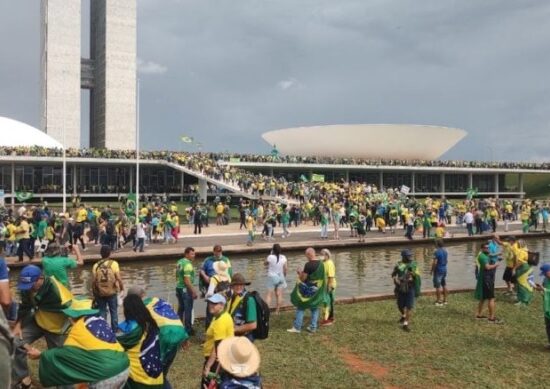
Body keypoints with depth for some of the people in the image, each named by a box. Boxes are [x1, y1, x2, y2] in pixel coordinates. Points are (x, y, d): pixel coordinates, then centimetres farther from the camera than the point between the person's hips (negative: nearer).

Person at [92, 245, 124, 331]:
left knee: (102, 312, 13)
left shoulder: (96, 265, -5)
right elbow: (118, 278, -13)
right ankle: (114, 329, 19)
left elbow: (93, 281, -3)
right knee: (114, 311, 13)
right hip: (112, 292, -1)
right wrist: (122, 287, 4)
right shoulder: (113, 263, -10)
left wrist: (94, 293, 9)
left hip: (100, 293, 1)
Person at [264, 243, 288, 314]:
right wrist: (284, 276, 13)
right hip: (280, 277, 3)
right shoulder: (283, 258, -6)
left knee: (269, 294, 3)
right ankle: (277, 311, 16)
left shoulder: (270, 257, -16)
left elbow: (265, 263, 3)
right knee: (279, 295, 10)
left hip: (272, 277, -3)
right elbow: (286, 269, -3)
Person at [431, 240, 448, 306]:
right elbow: (446, 261, 14)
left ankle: (439, 301, 1)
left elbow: (434, 262, -19)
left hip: (438, 271, -8)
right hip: (444, 270, 8)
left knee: (438, 286, -2)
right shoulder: (445, 251, 5)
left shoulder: (437, 252, -19)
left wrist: (431, 270, -9)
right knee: (444, 285, 14)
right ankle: (445, 300, 21)